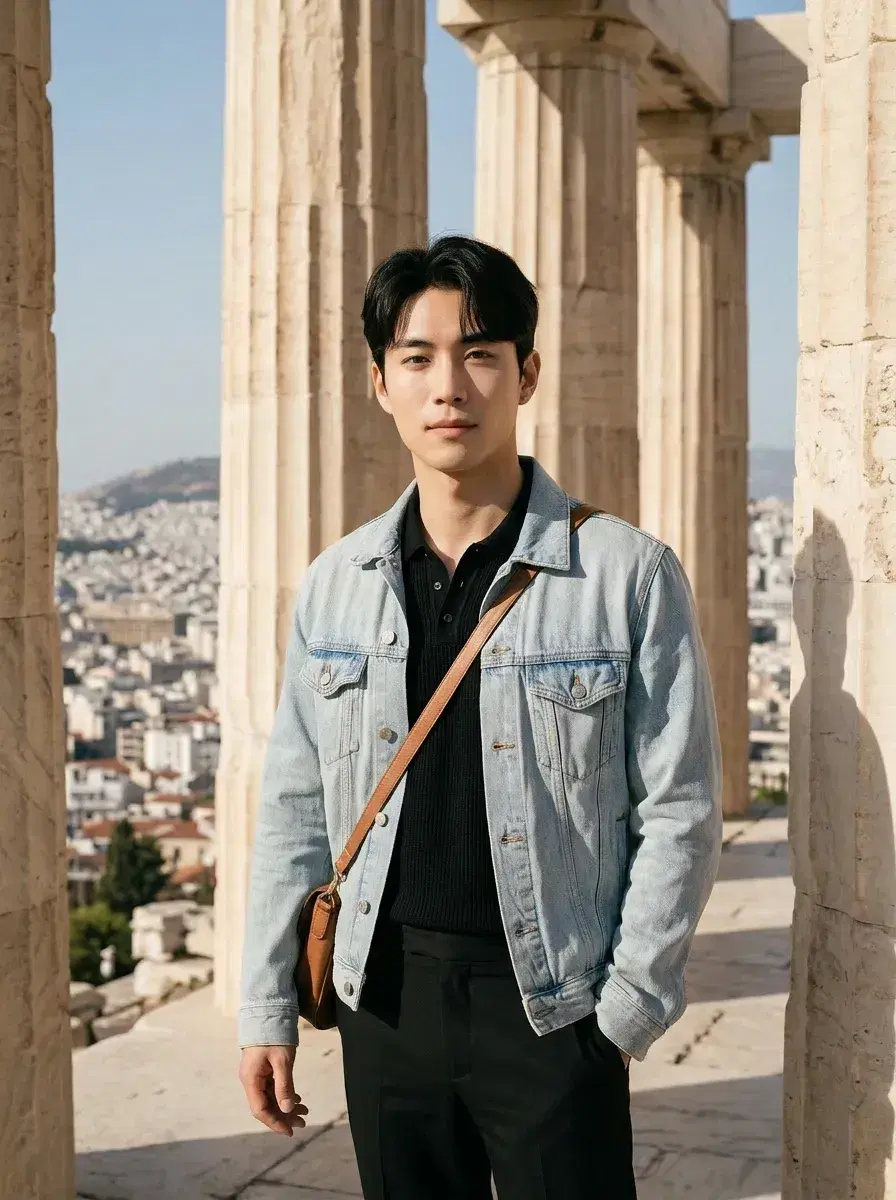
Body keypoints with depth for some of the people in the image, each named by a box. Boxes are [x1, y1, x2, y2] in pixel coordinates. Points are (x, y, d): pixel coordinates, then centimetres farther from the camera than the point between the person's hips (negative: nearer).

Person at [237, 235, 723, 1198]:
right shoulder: (334, 585, 3)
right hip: (385, 996, 3)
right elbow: (295, 811, 7)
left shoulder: (629, 575, -7)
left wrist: (628, 1005, -7)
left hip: (555, 1001, -3)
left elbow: (678, 811, -5)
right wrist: (266, 1008, 6)